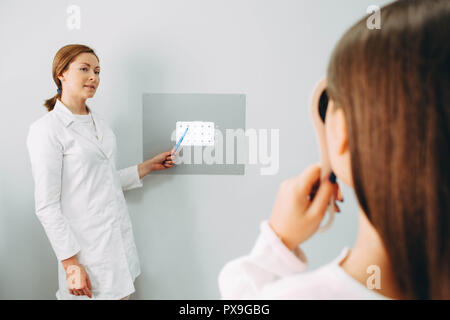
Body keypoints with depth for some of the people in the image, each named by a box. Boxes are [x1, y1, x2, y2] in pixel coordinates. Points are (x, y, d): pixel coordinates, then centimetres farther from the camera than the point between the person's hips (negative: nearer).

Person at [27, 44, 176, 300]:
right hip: (88, 248, -7)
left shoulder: (98, 121, 11)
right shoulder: (47, 129, -11)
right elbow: (47, 206, -14)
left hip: (120, 241, 7)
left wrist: (149, 166, 12)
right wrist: (70, 264, -16)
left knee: (121, 293, 14)